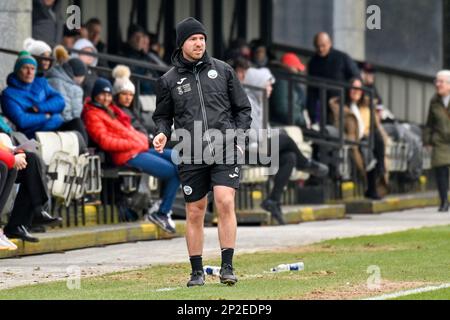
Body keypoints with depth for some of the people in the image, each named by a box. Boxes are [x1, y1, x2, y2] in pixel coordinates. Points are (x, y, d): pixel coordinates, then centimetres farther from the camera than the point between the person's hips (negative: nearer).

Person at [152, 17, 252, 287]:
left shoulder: (223, 70, 7)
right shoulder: (168, 80, 6)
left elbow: (243, 108, 12)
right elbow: (163, 115, 16)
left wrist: (238, 135, -2)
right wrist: (163, 133, -4)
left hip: (225, 152, -1)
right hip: (191, 158, 1)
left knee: (225, 203, -16)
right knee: (194, 214, 4)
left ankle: (227, 266, -10)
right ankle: (197, 272, 15)